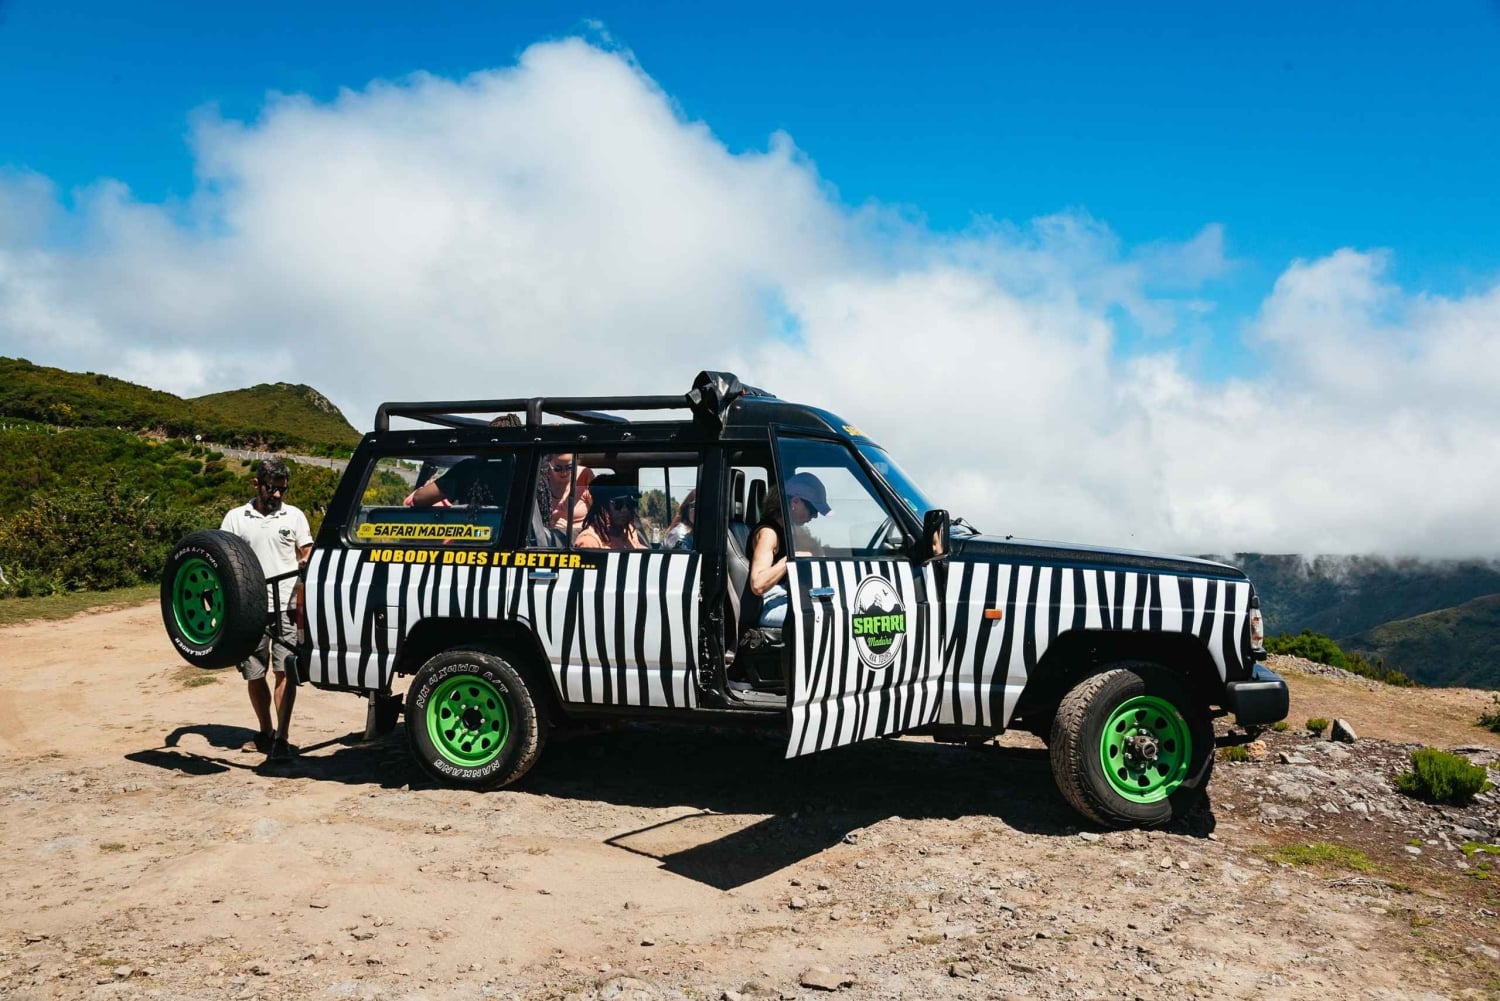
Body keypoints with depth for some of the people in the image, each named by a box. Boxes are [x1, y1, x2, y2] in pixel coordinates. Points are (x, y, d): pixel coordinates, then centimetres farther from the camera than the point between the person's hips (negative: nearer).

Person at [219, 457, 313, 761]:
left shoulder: (295, 516, 8)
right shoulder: (236, 518, 8)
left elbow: (307, 554, 10)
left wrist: (307, 564, -14)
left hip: (287, 605, -1)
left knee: (285, 670, -9)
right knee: (254, 675, 10)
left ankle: (281, 738, -7)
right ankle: (265, 732, 27)